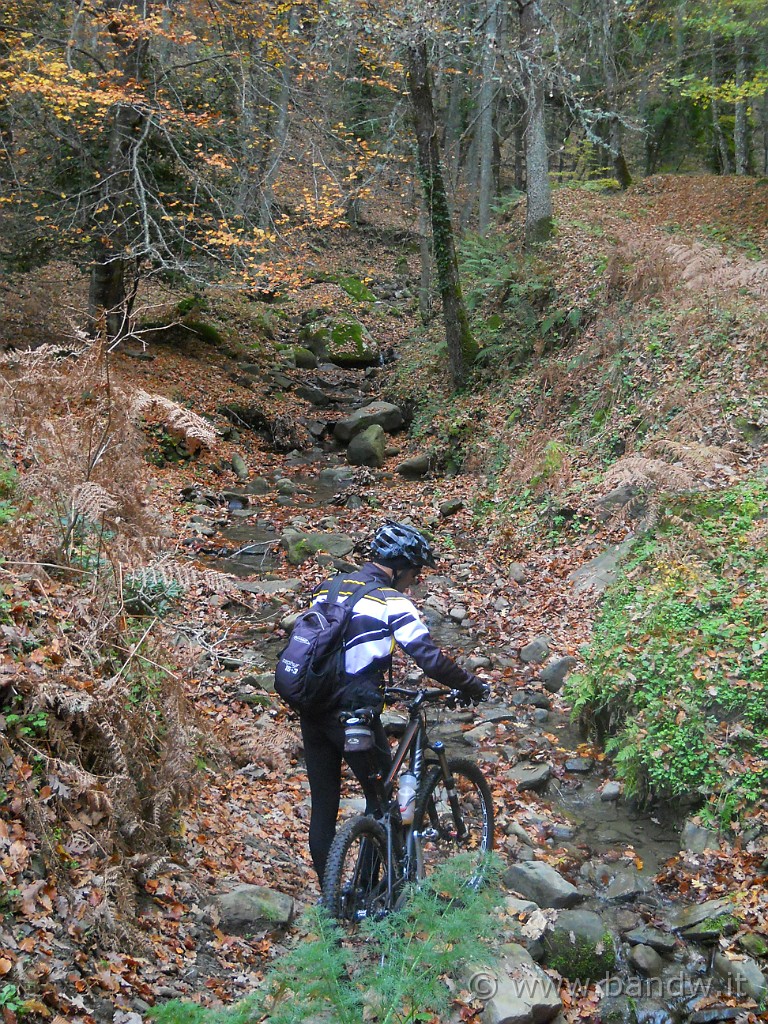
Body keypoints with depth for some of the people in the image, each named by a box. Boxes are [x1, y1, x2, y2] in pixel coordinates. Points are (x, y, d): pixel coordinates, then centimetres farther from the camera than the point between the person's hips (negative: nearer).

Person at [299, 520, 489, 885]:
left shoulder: (325, 590, 12)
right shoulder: (392, 602, -8)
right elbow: (431, 659, -13)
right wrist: (472, 686, 2)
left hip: (311, 710, 7)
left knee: (323, 806, 14)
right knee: (380, 799, 12)